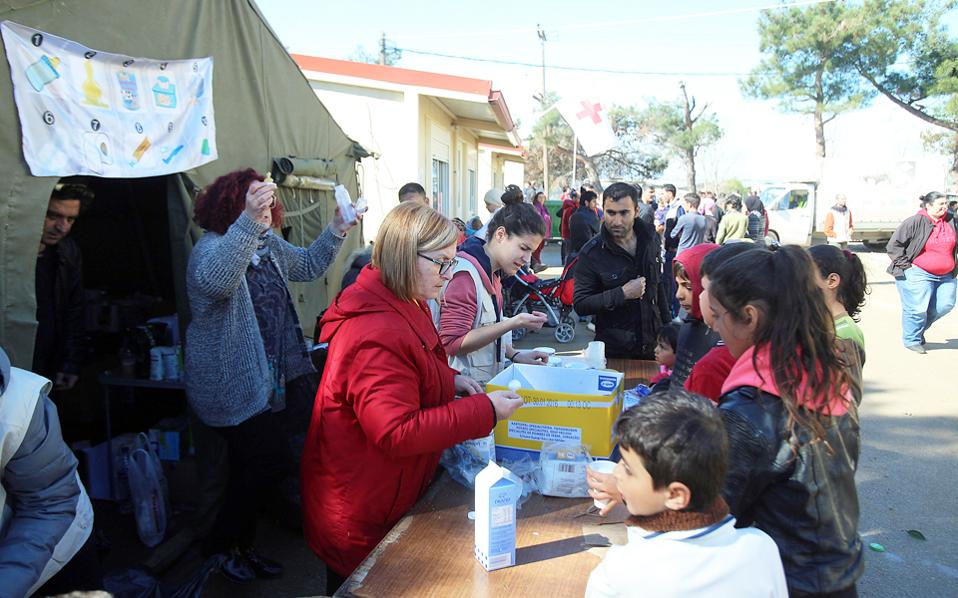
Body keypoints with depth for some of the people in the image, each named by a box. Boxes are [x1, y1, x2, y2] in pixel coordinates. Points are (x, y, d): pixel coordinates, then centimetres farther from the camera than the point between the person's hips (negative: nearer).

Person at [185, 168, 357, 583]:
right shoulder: (212, 246, -18)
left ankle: (239, 546, 34)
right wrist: (248, 222, -54)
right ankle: (221, 545, 15)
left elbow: (308, 266, 22)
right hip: (231, 386, -9)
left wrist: (337, 230, 7)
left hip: (265, 381, 9)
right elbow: (215, 279, -42)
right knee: (272, 462, -8)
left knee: (253, 468, 17)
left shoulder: (269, 244, 9)